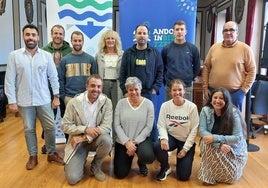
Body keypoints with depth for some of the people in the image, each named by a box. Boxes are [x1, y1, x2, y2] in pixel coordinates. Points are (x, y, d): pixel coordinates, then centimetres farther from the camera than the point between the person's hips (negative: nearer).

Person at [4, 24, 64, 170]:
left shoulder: (46, 55, 0)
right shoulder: (14, 56, -3)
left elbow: (53, 77, 3)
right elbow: (9, 80, -3)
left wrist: (56, 96, 0)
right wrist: (11, 101, -7)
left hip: (44, 100, 1)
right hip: (24, 101, 0)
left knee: (50, 127, 5)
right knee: (29, 129, 11)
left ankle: (52, 153, 24)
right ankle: (33, 156, 27)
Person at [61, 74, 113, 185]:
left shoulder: (106, 102, -9)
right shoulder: (74, 102, -10)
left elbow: (107, 127, -15)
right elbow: (65, 126, -8)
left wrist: (84, 137, -23)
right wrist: (85, 129, -24)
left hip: (96, 138, 1)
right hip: (78, 141, -1)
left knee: (107, 140, -34)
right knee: (72, 178, -14)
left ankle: (95, 166, -2)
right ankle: (81, 162, 22)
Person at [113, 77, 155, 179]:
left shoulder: (148, 103, -6)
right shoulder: (121, 103, -2)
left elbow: (148, 127, -9)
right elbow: (117, 125, -6)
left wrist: (135, 142, -15)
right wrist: (127, 142, -16)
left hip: (141, 140, -1)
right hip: (123, 141, 1)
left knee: (148, 157, -33)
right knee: (120, 174, -3)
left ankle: (141, 163, 8)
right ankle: (128, 157, 32)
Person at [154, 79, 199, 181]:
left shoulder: (192, 107, -14)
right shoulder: (165, 105, -9)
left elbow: (194, 130, -11)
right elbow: (161, 125, -8)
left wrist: (185, 149, -12)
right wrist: (164, 138, -30)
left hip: (187, 141, -1)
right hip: (171, 137, 1)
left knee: (183, 176, -6)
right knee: (158, 147, -33)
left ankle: (182, 160, 30)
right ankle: (165, 168, 1)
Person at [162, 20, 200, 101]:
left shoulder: (193, 48, 1)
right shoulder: (166, 49, 0)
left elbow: (197, 67, 10)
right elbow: (162, 67, 8)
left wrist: (190, 78, 5)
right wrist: (166, 80, 3)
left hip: (187, 87, 0)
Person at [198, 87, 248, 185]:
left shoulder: (234, 113, -21)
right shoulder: (205, 110, -15)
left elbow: (238, 137, -24)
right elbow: (202, 131, -19)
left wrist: (215, 138, -33)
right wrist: (219, 144, -34)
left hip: (234, 148, -1)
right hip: (213, 146, 2)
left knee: (230, 177, -16)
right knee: (206, 143, -32)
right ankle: (209, 174, -7)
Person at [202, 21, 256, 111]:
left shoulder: (245, 49, -3)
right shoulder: (214, 47, 6)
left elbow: (251, 70, -2)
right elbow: (206, 67, 9)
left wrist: (244, 90, -7)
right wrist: (205, 87, 4)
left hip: (235, 93, -3)